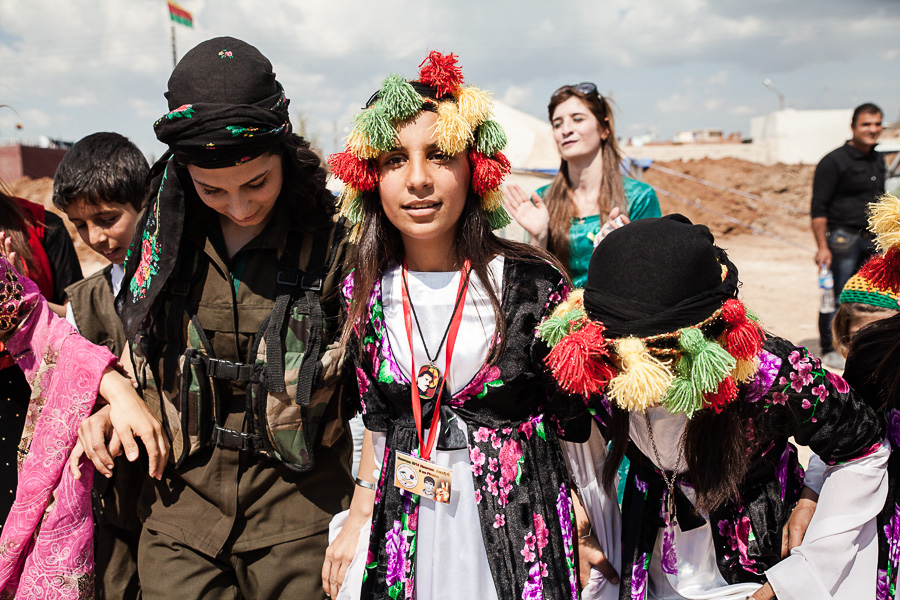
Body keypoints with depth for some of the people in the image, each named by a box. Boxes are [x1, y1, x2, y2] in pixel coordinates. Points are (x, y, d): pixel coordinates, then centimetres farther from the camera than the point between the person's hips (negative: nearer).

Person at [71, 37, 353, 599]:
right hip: (183, 500, 3)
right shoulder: (166, 233, 0)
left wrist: (363, 514, -10)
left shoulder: (335, 236, -12)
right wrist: (117, 406, -3)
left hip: (297, 511, -2)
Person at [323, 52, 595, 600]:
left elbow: (574, 425, -6)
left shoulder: (535, 282, -14)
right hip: (403, 525, 3)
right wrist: (358, 520, 8)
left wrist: (588, 537, -4)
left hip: (517, 525, -2)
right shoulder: (365, 292, -3)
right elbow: (379, 425, 8)